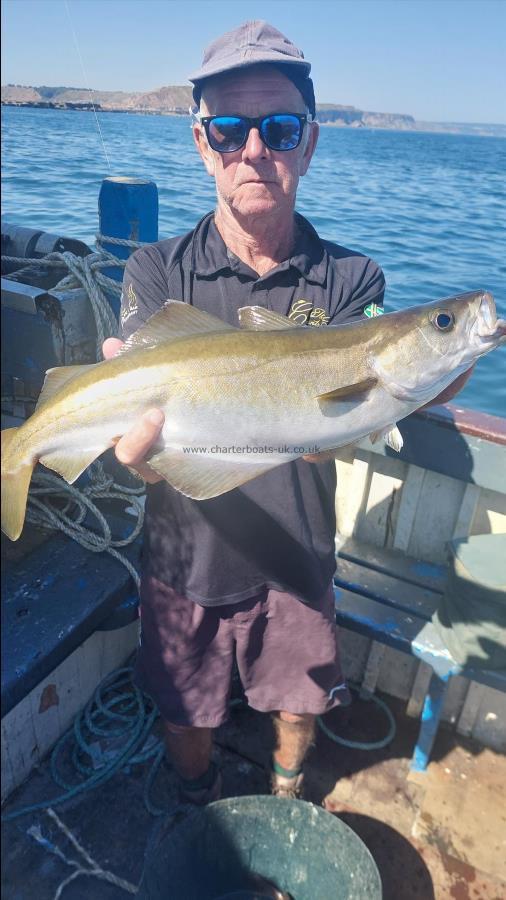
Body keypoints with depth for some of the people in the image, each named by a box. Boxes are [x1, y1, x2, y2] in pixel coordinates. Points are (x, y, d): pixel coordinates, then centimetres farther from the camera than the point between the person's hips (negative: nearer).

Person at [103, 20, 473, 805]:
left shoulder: (350, 281, -10)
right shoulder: (159, 273, -11)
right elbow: (134, 454, -21)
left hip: (294, 562, 1)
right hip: (185, 561, 0)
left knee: (299, 704, 24)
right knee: (185, 712, 22)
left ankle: (287, 793, 61)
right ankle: (198, 811, 58)